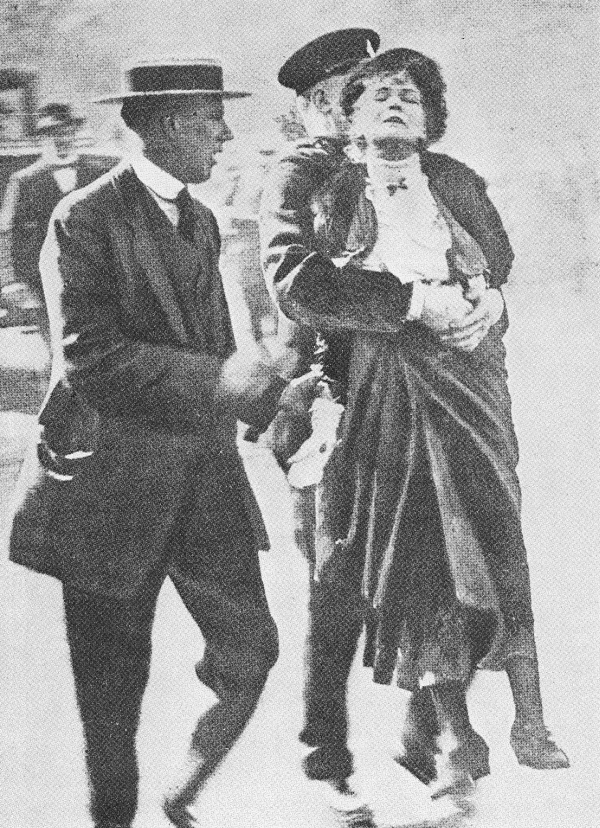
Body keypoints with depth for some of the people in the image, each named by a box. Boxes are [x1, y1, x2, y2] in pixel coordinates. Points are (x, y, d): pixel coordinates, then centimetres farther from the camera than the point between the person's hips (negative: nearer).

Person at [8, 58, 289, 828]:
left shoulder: (200, 221, 14)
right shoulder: (85, 220, -11)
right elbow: (88, 357, -20)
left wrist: (275, 398, 3)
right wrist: (216, 380, -24)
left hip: (204, 472, 6)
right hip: (113, 482, -6)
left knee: (250, 649, -1)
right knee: (112, 685, 6)